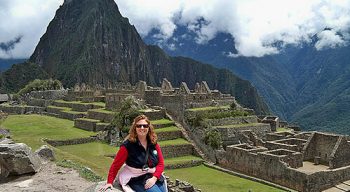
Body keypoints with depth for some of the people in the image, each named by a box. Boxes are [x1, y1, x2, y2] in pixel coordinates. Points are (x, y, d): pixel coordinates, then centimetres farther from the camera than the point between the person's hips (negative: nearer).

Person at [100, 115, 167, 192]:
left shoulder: (154, 143, 0)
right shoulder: (128, 145, -12)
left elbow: (161, 163, 2)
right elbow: (116, 164, -8)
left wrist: (154, 178, -12)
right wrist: (110, 182, -11)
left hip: (155, 177, 5)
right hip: (138, 180, -5)